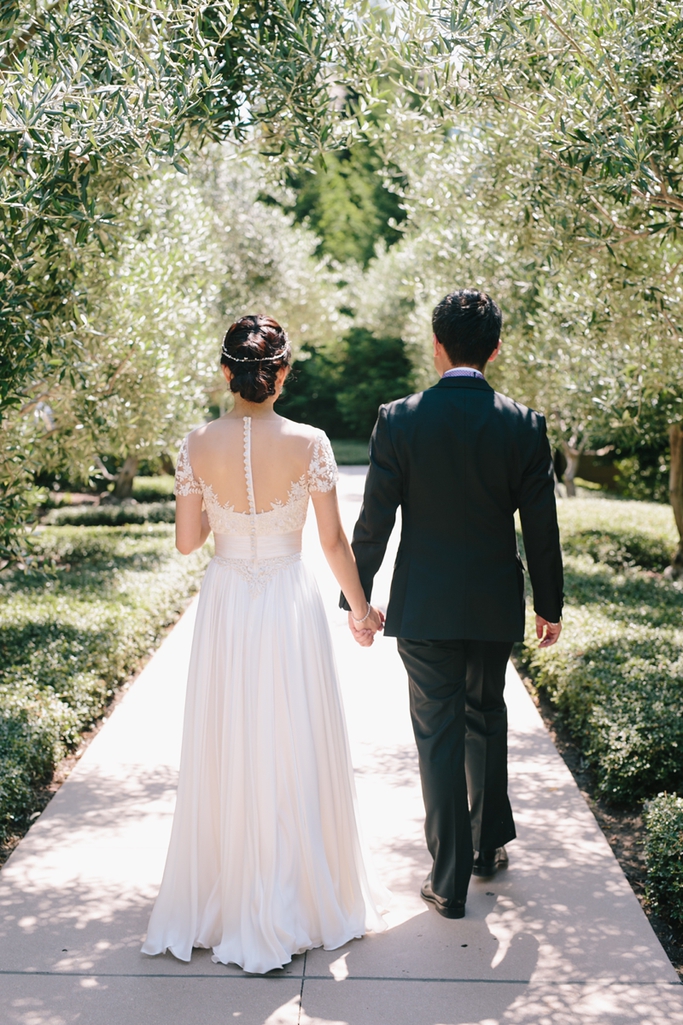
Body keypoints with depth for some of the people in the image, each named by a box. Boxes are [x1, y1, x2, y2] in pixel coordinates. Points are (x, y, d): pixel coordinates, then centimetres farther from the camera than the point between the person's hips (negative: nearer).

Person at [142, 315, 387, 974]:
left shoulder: (198, 446, -8)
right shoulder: (308, 443, -11)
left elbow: (186, 540, -2)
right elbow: (334, 540, -5)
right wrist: (360, 605, 9)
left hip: (225, 606, 2)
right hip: (290, 604, -1)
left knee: (226, 752, 13)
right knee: (296, 750, 10)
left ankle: (225, 901, 27)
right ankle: (301, 900, 22)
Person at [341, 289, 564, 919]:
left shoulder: (399, 419, -10)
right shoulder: (524, 425, -6)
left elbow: (374, 520, -7)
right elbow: (541, 526, -2)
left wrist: (358, 597, 4)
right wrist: (549, 604, 10)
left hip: (423, 606, -2)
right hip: (495, 603, 2)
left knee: (439, 737, 5)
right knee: (486, 716, 23)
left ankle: (450, 883, 12)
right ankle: (490, 844, 37)